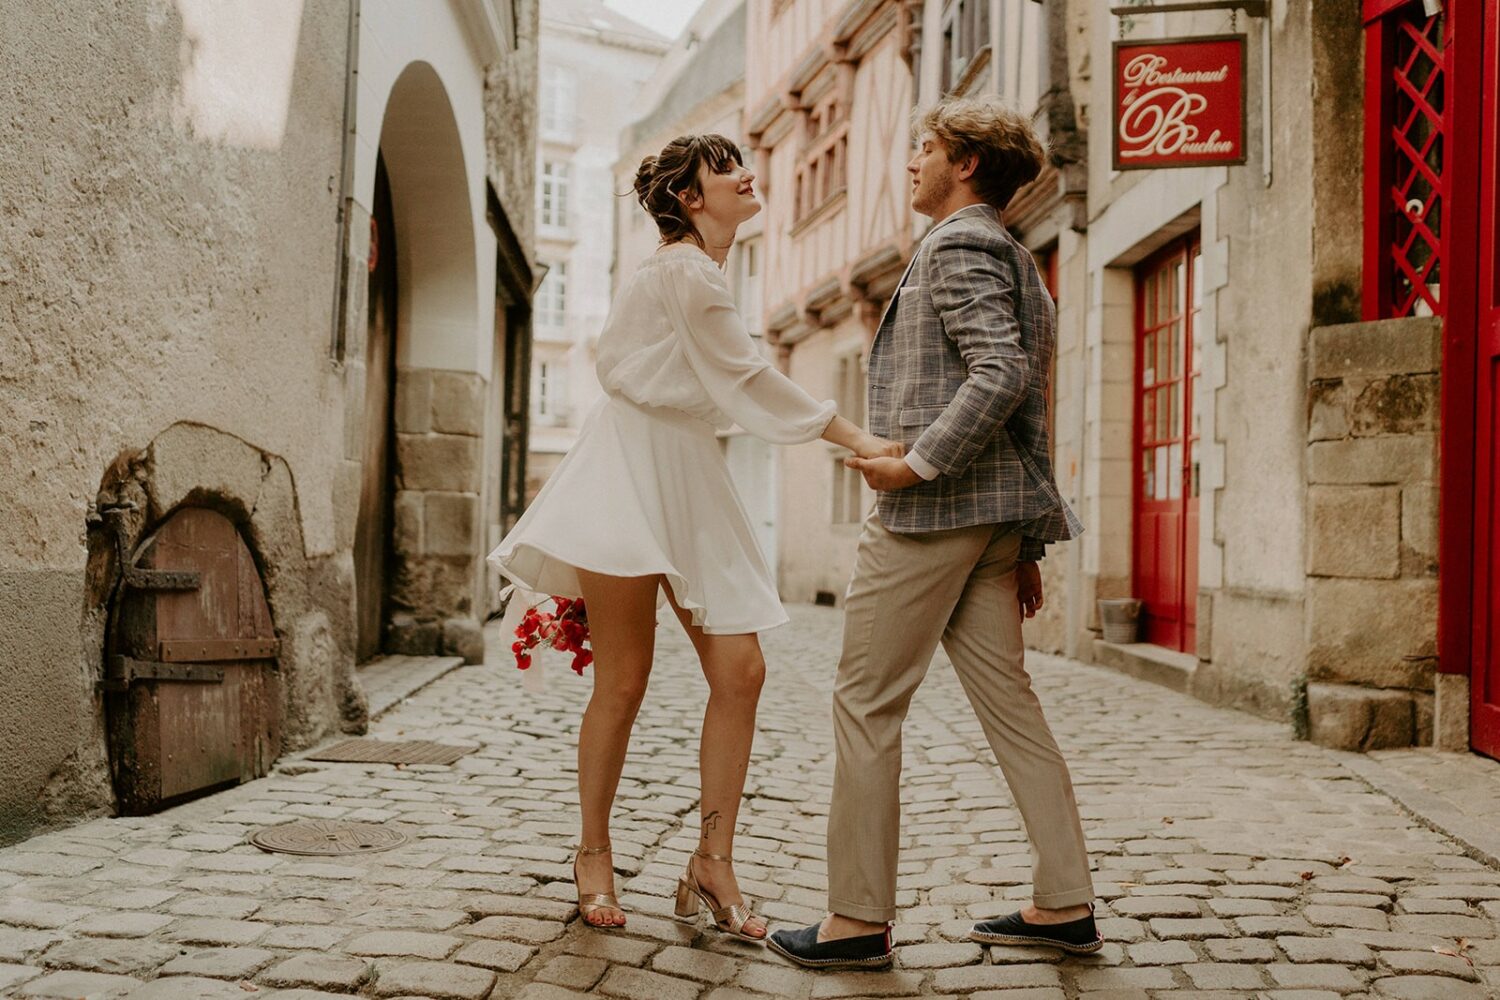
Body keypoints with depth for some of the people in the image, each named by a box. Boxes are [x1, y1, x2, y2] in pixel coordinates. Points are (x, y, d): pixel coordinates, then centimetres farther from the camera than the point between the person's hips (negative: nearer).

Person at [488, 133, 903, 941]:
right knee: (623, 685, -2)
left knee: (739, 670, -2)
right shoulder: (683, 270, -12)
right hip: (630, 475, -9)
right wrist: (853, 438, -15)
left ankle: (712, 863, 5)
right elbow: (749, 379, -16)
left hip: (687, 481, 9)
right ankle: (593, 856, 17)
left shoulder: (699, 270, 17)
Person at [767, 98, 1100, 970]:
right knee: (1008, 701, 10)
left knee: (867, 704, -4)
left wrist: (917, 464, -19)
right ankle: (1065, 906, 13)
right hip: (993, 518, 10)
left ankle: (860, 921, 1)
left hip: (934, 507, -10)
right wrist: (1027, 545, 20)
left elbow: (1001, 374, -22)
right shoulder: (1014, 259, 23)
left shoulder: (959, 245, -6)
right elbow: (1030, 416, 21)